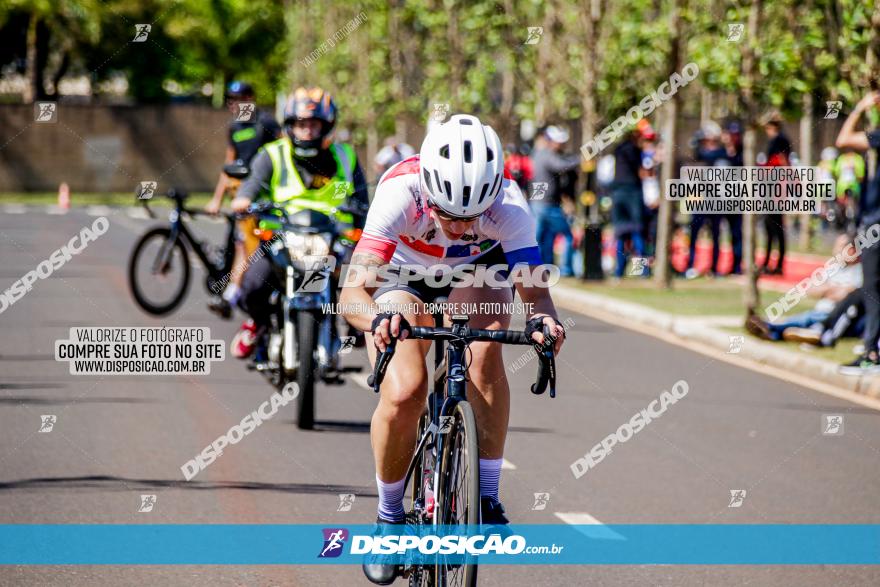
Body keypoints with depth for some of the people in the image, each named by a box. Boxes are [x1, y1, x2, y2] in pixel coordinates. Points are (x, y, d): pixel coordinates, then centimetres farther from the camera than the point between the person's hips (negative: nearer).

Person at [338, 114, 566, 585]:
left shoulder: (508, 205, -34)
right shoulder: (400, 192, -38)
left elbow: (534, 289, -37)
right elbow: (353, 291, -44)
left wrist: (542, 319, -60)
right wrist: (377, 320, -66)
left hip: (476, 273, 1)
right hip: (404, 277, -1)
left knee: (484, 351, -31)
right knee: (403, 394, -23)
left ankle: (488, 498, -20)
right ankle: (389, 515, 1)